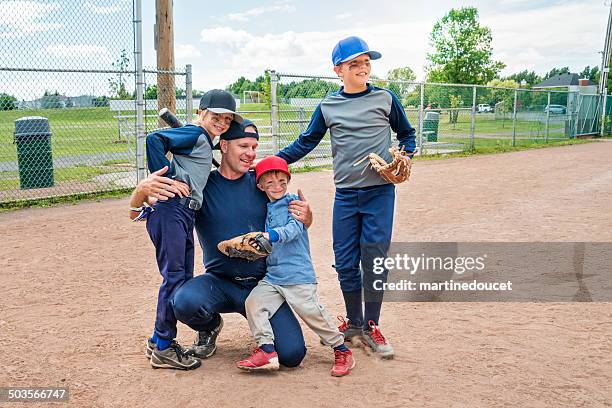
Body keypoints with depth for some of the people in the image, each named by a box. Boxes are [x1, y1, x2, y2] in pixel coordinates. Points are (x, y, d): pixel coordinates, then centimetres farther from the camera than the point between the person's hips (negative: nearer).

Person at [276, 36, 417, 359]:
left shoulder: (385, 98, 3)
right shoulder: (328, 106, 6)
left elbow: (406, 133, 15)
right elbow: (306, 143, 11)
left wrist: (405, 156, -5)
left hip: (380, 192, -1)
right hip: (345, 195, 2)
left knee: (374, 258, -1)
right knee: (345, 262, 5)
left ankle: (371, 326, 15)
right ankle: (353, 322, 24)